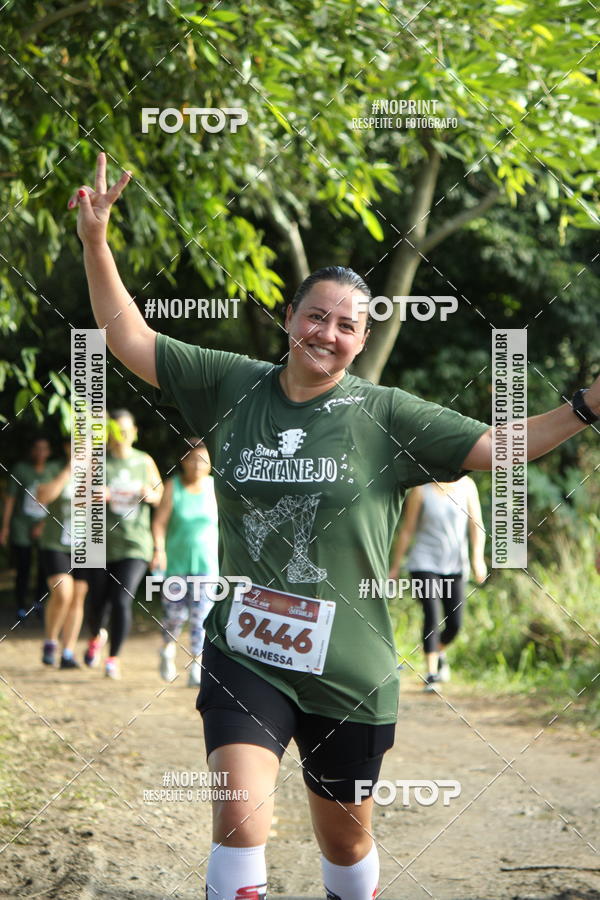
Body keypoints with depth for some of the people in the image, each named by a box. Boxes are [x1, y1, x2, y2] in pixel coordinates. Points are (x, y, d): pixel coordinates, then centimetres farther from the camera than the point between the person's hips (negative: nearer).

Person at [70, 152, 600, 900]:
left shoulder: (384, 414, -3)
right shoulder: (233, 386, 2)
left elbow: (494, 447, -3)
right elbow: (131, 340, 6)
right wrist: (95, 241, 0)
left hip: (348, 670, 0)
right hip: (244, 655, 0)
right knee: (240, 819, -20)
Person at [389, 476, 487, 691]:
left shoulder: (466, 485, -1)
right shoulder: (421, 490, -7)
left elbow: (476, 525, -3)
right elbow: (406, 530, -1)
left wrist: (478, 557, -16)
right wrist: (396, 566, 2)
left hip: (455, 566, 3)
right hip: (425, 564, -3)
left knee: (454, 623, 4)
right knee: (432, 616, -17)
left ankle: (440, 652, 36)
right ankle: (431, 674, -12)